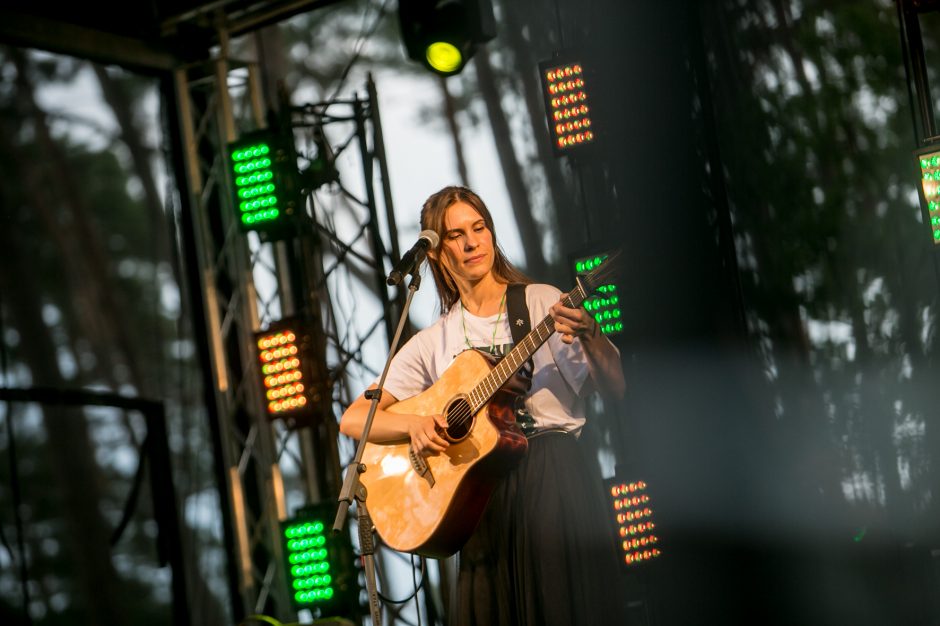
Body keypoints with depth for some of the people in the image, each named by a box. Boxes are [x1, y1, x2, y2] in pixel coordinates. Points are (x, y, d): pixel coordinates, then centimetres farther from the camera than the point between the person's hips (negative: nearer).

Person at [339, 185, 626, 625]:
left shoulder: (541, 302, 8)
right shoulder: (432, 344, 14)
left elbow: (614, 388, 1)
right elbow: (353, 419, 11)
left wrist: (588, 337, -19)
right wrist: (414, 424, -8)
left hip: (556, 471, -2)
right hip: (483, 488, 2)